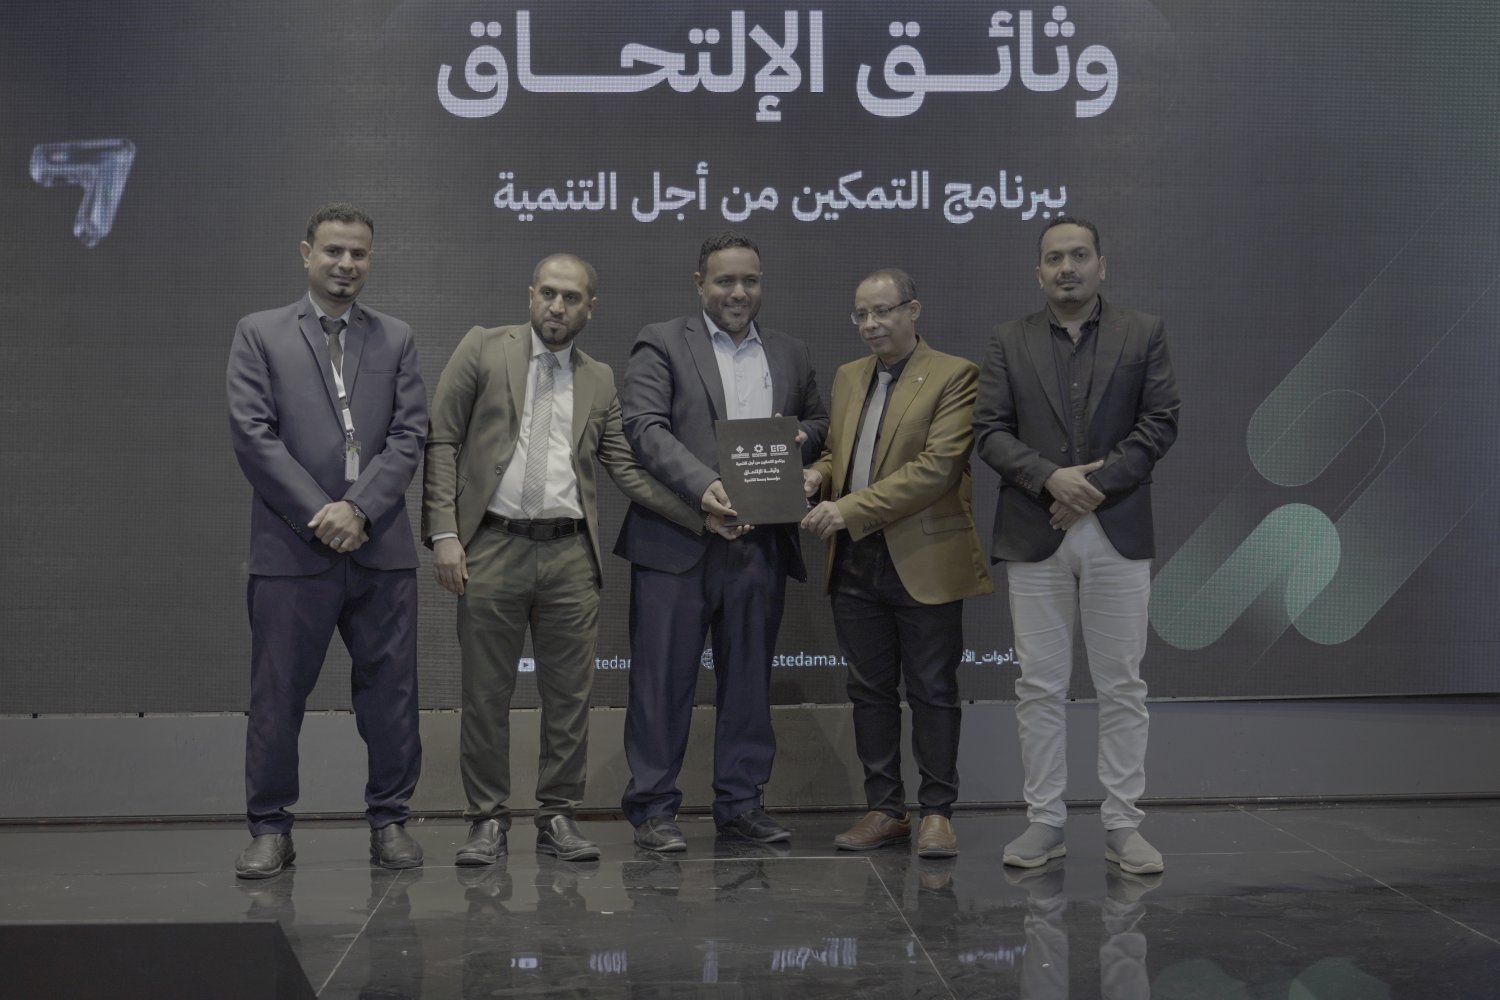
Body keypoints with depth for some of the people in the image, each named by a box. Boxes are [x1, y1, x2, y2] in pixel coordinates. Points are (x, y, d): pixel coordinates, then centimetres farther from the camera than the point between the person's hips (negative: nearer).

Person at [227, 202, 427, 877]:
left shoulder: (396, 340, 13)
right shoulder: (259, 335, 7)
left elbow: (410, 435, 4)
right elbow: (253, 435, -3)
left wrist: (359, 508, -10)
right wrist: (319, 513, -11)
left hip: (380, 546, 2)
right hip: (292, 546, -2)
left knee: (390, 691, 5)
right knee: (276, 695, 2)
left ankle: (389, 820, 17)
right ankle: (270, 829, 13)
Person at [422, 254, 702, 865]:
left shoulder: (599, 381, 14)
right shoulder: (484, 350, 5)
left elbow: (627, 469, 9)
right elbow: (441, 442, 1)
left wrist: (704, 514, -3)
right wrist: (443, 533, -8)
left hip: (569, 554, 3)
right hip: (491, 548, -2)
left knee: (569, 695, 5)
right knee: (485, 695, 3)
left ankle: (558, 817, 17)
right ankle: (488, 821, 14)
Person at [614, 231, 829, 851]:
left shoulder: (790, 355, 18)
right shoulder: (661, 345, 2)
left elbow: (819, 424, 25)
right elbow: (644, 426, -10)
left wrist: (800, 438, -1)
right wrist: (702, 485, -23)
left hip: (760, 544, 5)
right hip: (677, 541, -4)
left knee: (749, 678, 10)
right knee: (663, 676, 0)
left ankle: (740, 801, 21)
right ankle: (652, 806, 8)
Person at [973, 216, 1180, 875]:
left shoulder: (1143, 334, 5)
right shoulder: (1010, 342, 8)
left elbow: (1160, 424, -2)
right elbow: (988, 431, 0)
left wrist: (1097, 484, -12)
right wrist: (1050, 478, -15)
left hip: (1118, 531, -1)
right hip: (1034, 536, 1)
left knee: (1121, 685, 3)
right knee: (1039, 687, 4)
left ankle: (1122, 826, 11)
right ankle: (1044, 822, 12)